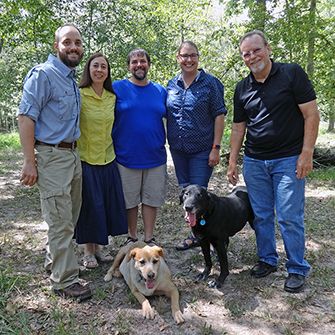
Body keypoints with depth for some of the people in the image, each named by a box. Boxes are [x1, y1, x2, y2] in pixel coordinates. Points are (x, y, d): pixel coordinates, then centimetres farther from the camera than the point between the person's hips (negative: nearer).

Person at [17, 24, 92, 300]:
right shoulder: (43, 74, -11)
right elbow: (26, 117, -16)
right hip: (52, 156, -8)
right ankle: (65, 280, 8)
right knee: (60, 221, -3)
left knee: (70, 217, 17)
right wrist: (29, 162, -20)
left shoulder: (72, 78, 14)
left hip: (72, 154, 8)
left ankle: (60, 261, 35)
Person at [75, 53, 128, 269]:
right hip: (85, 159, -5)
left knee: (108, 203, 10)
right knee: (88, 204, 2)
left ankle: (98, 247, 27)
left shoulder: (112, 97, 7)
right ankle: (88, 251, 19)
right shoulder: (79, 95, -9)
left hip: (108, 159, 5)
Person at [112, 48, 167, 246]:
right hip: (126, 156, -2)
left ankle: (149, 238, 25)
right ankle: (132, 237, 27)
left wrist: (164, 143, 8)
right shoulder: (118, 88, -3)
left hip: (155, 157, 3)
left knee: (152, 199, 10)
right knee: (129, 199, 9)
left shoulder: (160, 91, 7)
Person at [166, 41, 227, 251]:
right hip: (178, 150, 6)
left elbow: (219, 115, -8)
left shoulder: (211, 83, -6)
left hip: (202, 150, -5)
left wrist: (216, 148, -14)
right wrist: (167, 144, 10)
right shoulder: (172, 85, 8)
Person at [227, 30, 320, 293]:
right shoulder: (242, 88, 9)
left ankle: (298, 269, 14)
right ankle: (267, 260, 28)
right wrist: (233, 162, 9)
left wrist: (307, 154, -14)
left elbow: (312, 115, -8)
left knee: (289, 217, -2)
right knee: (261, 216, 11)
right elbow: (238, 127, 12)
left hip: (288, 160, -5)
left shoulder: (292, 74, -6)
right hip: (254, 162, 5)